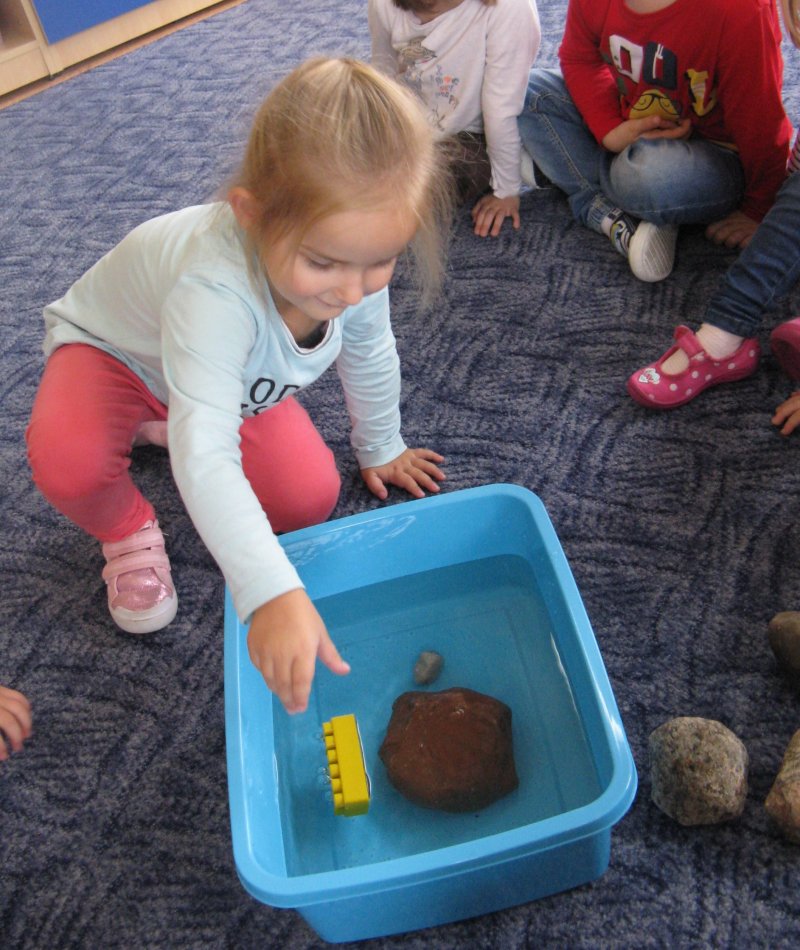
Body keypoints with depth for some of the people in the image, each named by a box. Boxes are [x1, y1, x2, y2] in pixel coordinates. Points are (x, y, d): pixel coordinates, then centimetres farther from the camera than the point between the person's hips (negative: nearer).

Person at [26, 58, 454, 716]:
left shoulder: (354, 251, -26)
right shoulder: (217, 290, -47)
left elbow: (370, 355, -6)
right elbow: (204, 458, -53)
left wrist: (380, 450, 7)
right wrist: (271, 593, -62)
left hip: (242, 378, 6)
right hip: (115, 349, -5)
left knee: (311, 499, -10)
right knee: (67, 460, -37)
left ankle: (166, 421, 17)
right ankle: (125, 526, 1)